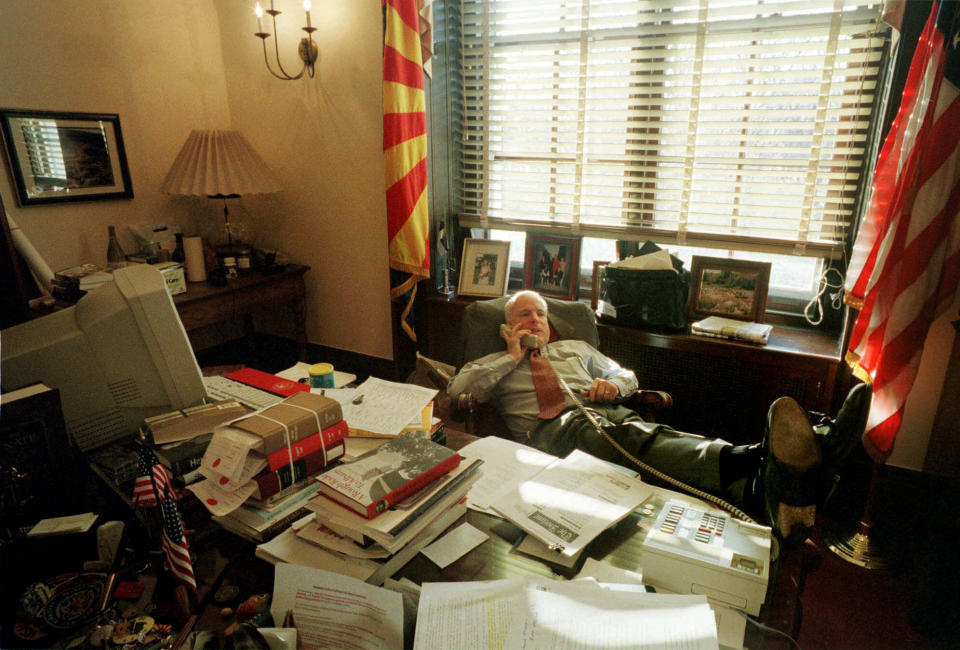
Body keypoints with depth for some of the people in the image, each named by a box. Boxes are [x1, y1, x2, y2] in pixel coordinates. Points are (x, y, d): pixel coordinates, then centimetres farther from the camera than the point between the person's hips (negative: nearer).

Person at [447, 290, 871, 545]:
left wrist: (614, 384, 6)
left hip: (608, 413, 5)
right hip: (553, 427, -5)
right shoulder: (499, 364, 27)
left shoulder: (574, 348, 38)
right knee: (622, 437, -40)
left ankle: (764, 492, -60)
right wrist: (513, 356, 9)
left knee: (655, 437, -33)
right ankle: (750, 458, -66)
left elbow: (627, 376, 32)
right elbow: (456, 389, 7)